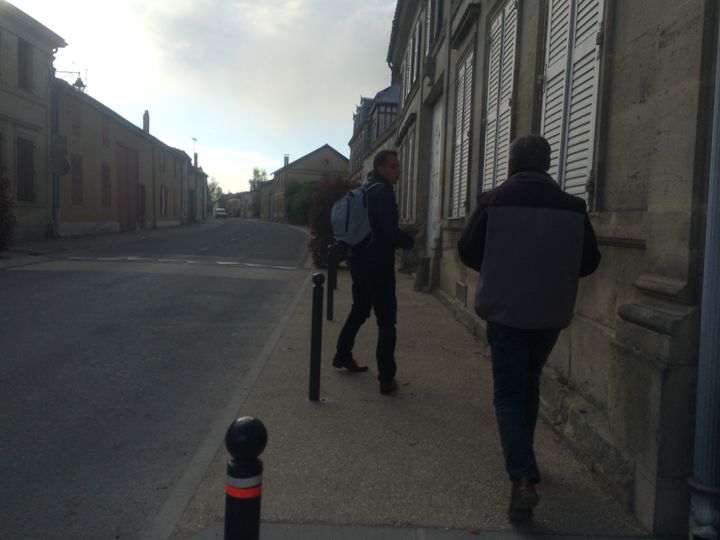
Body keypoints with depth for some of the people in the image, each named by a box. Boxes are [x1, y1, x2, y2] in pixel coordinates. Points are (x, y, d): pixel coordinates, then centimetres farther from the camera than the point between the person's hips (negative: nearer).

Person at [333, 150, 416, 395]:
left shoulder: (364, 190, 15)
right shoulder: (383, 192, -14)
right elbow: (389, 232, -22)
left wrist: (400, 237, 18)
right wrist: (410, 239, -3)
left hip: (359, 260, 9)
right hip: (378, 263, -9)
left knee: (359, 310, 24)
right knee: (386, 321, -4)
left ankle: (343, 355, 36)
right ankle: (386, 378, -4)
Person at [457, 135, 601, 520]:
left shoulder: (494, 200, -9)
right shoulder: (572, 206, -3)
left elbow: (467, 251, -4)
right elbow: (589, 261, 3)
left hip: (505, 311, -3)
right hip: (550, 314, 3)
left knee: (508, 392, 5)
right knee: (529, 386, 23)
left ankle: (523, 478, -10)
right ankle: (523, 457, 41)